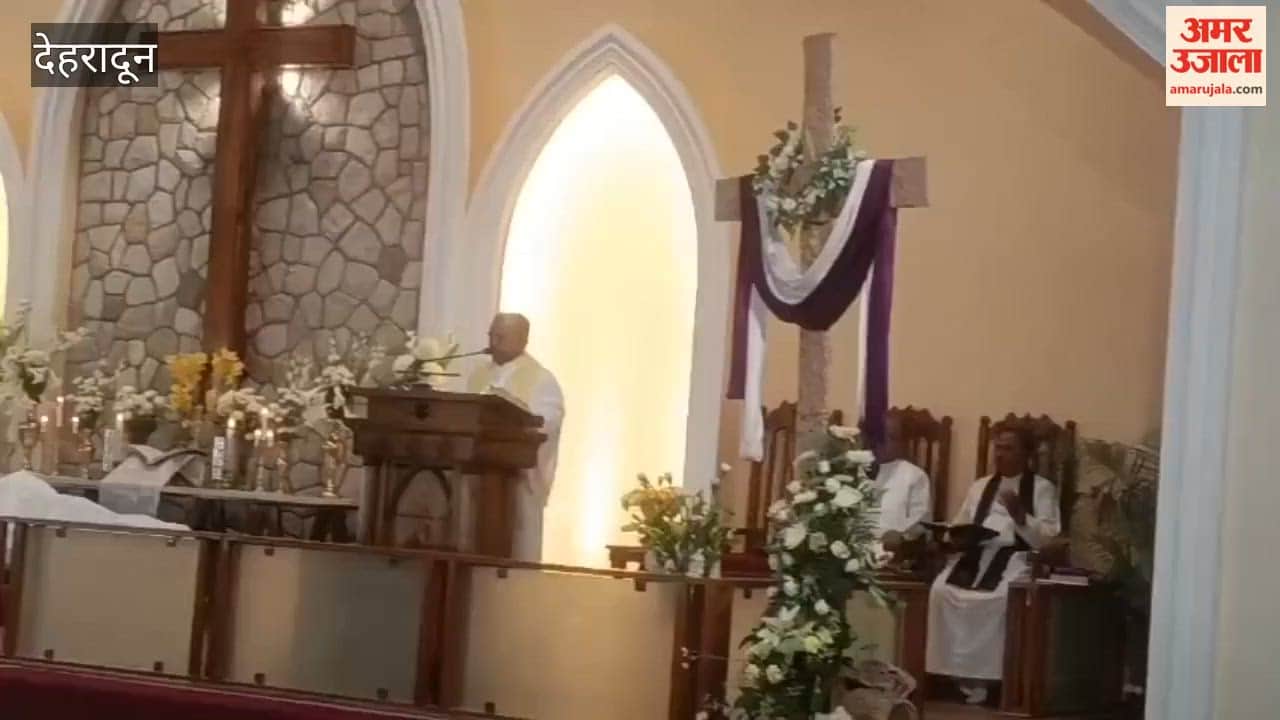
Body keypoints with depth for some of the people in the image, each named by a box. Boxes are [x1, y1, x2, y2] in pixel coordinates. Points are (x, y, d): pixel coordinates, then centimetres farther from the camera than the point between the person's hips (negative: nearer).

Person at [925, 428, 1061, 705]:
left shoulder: (1043, 488, 7)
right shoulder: (980, 486, 23)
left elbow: (1048, 539, -4)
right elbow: (958, 528, 20)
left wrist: (1019, 514, -17)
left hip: (1015, 557, -4)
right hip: (975, 555, 4)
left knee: (999, 598, -36)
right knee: (942, 590, -26)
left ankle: (983, 676, -24)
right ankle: (957, 672, -19)